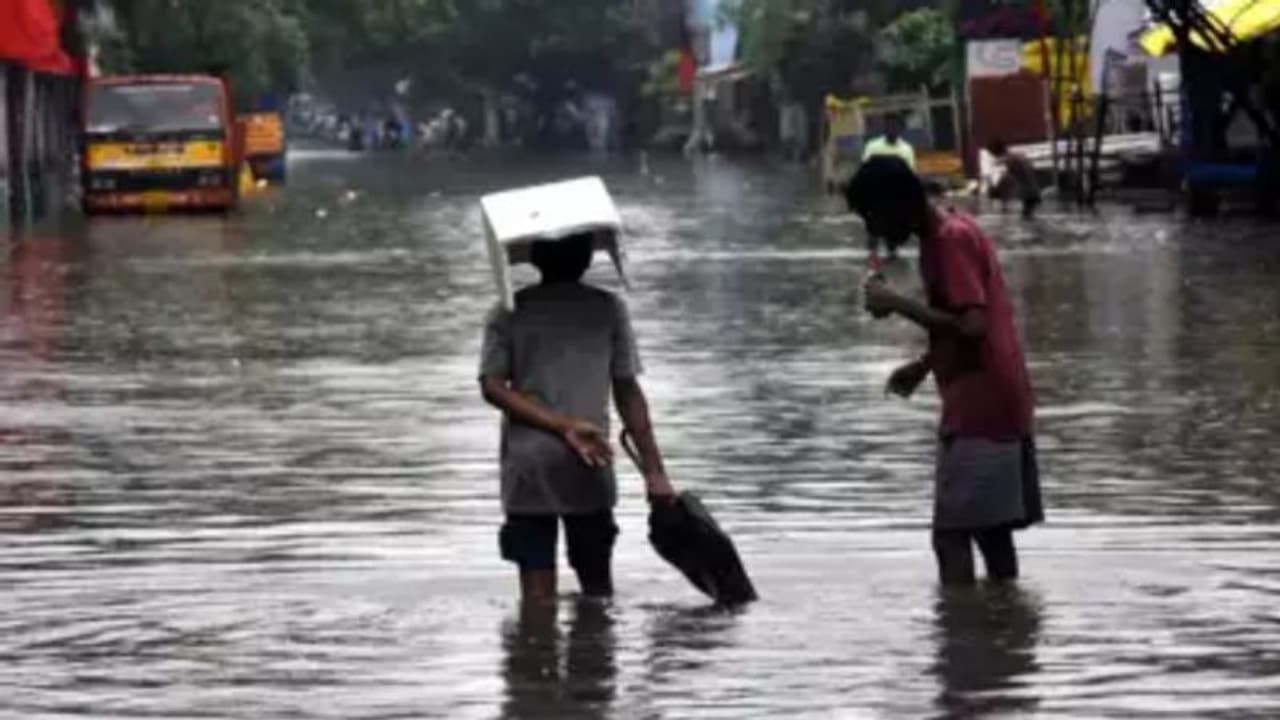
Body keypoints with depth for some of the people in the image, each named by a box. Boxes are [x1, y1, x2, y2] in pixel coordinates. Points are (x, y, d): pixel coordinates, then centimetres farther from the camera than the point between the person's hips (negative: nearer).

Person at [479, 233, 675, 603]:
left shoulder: (510, 312, 3)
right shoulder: (607, 309, 2)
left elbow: (492, 387, -8)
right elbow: (628, 393, 0)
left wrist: (561, 427, -12)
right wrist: (654, 470, 1)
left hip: (526, 467, 0)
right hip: (589, 471, 0)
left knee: (537, 593, 0)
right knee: (596, 583, 12)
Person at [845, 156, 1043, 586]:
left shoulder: (951, 240, -15)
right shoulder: (951, 234, 15)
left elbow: (971, 326, -25)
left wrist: (899, 304, -19)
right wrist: (925, 365, 19)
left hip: (979, 413, -10)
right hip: (993, 408, 10)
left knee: (951, 535, -10)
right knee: (991, 530, 12)